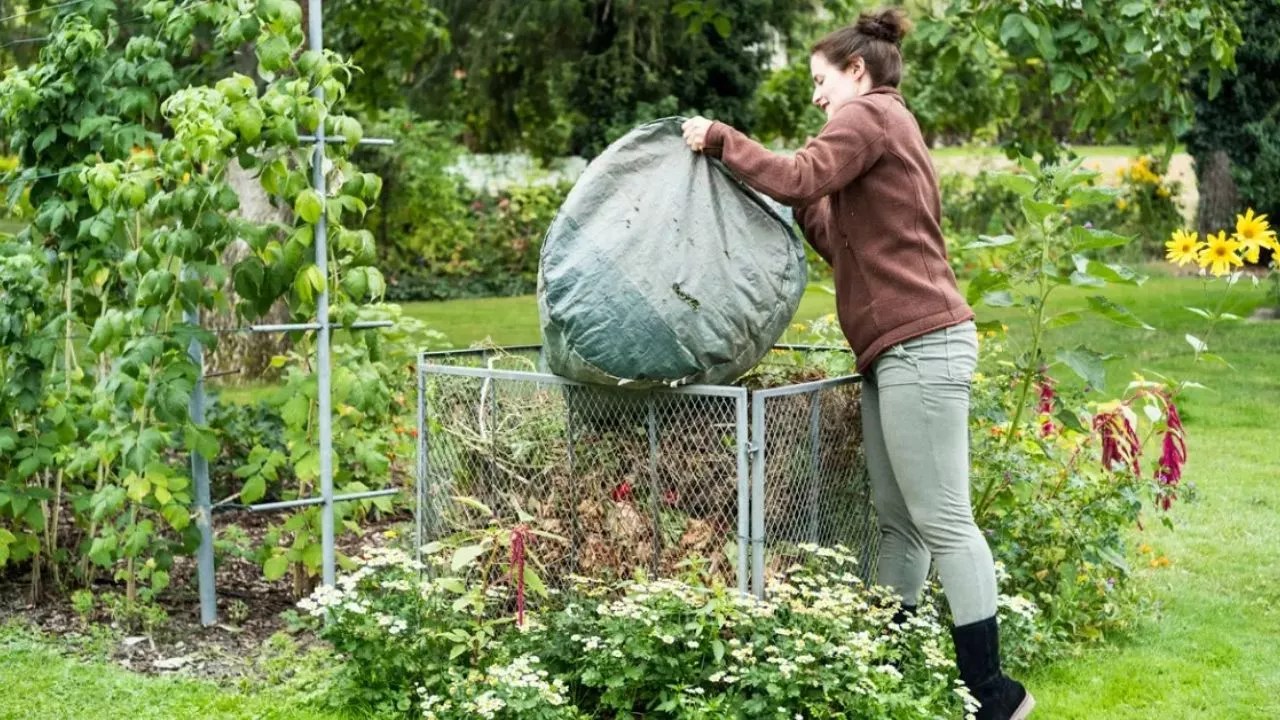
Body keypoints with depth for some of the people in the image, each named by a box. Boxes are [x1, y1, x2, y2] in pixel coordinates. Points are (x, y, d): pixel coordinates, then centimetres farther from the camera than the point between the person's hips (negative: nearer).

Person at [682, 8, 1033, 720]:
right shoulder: (894, 127, 26)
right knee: (898, 520, 10)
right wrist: (805, 206, 13)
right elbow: (844, 245, 21)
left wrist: (720, 139, -8)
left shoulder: (869, 113, -3)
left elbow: (800, 178, -18)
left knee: (942, 521, -8)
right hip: (904, 350, 10)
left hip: (918, 344, -10)